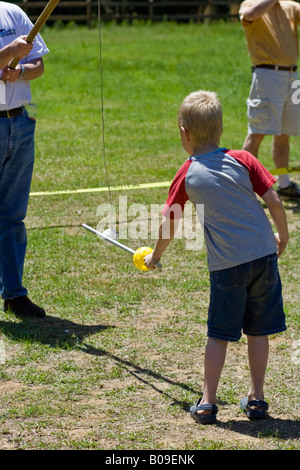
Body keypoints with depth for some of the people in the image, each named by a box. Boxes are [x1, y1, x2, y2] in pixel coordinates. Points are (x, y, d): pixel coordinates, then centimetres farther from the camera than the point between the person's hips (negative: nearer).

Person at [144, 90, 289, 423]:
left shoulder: (187, 175, 1)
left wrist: (154, 257, 27)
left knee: (218, 333, 9)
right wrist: (283, 237, 15)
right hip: (263, 254, 1)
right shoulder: (242, 160, 1)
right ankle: (256, 397, 20)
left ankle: (207, 402, 9)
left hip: (226, 264, -1)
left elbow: (168, 225, 9)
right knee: (258, 331, 12)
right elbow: (274, 201, -2)